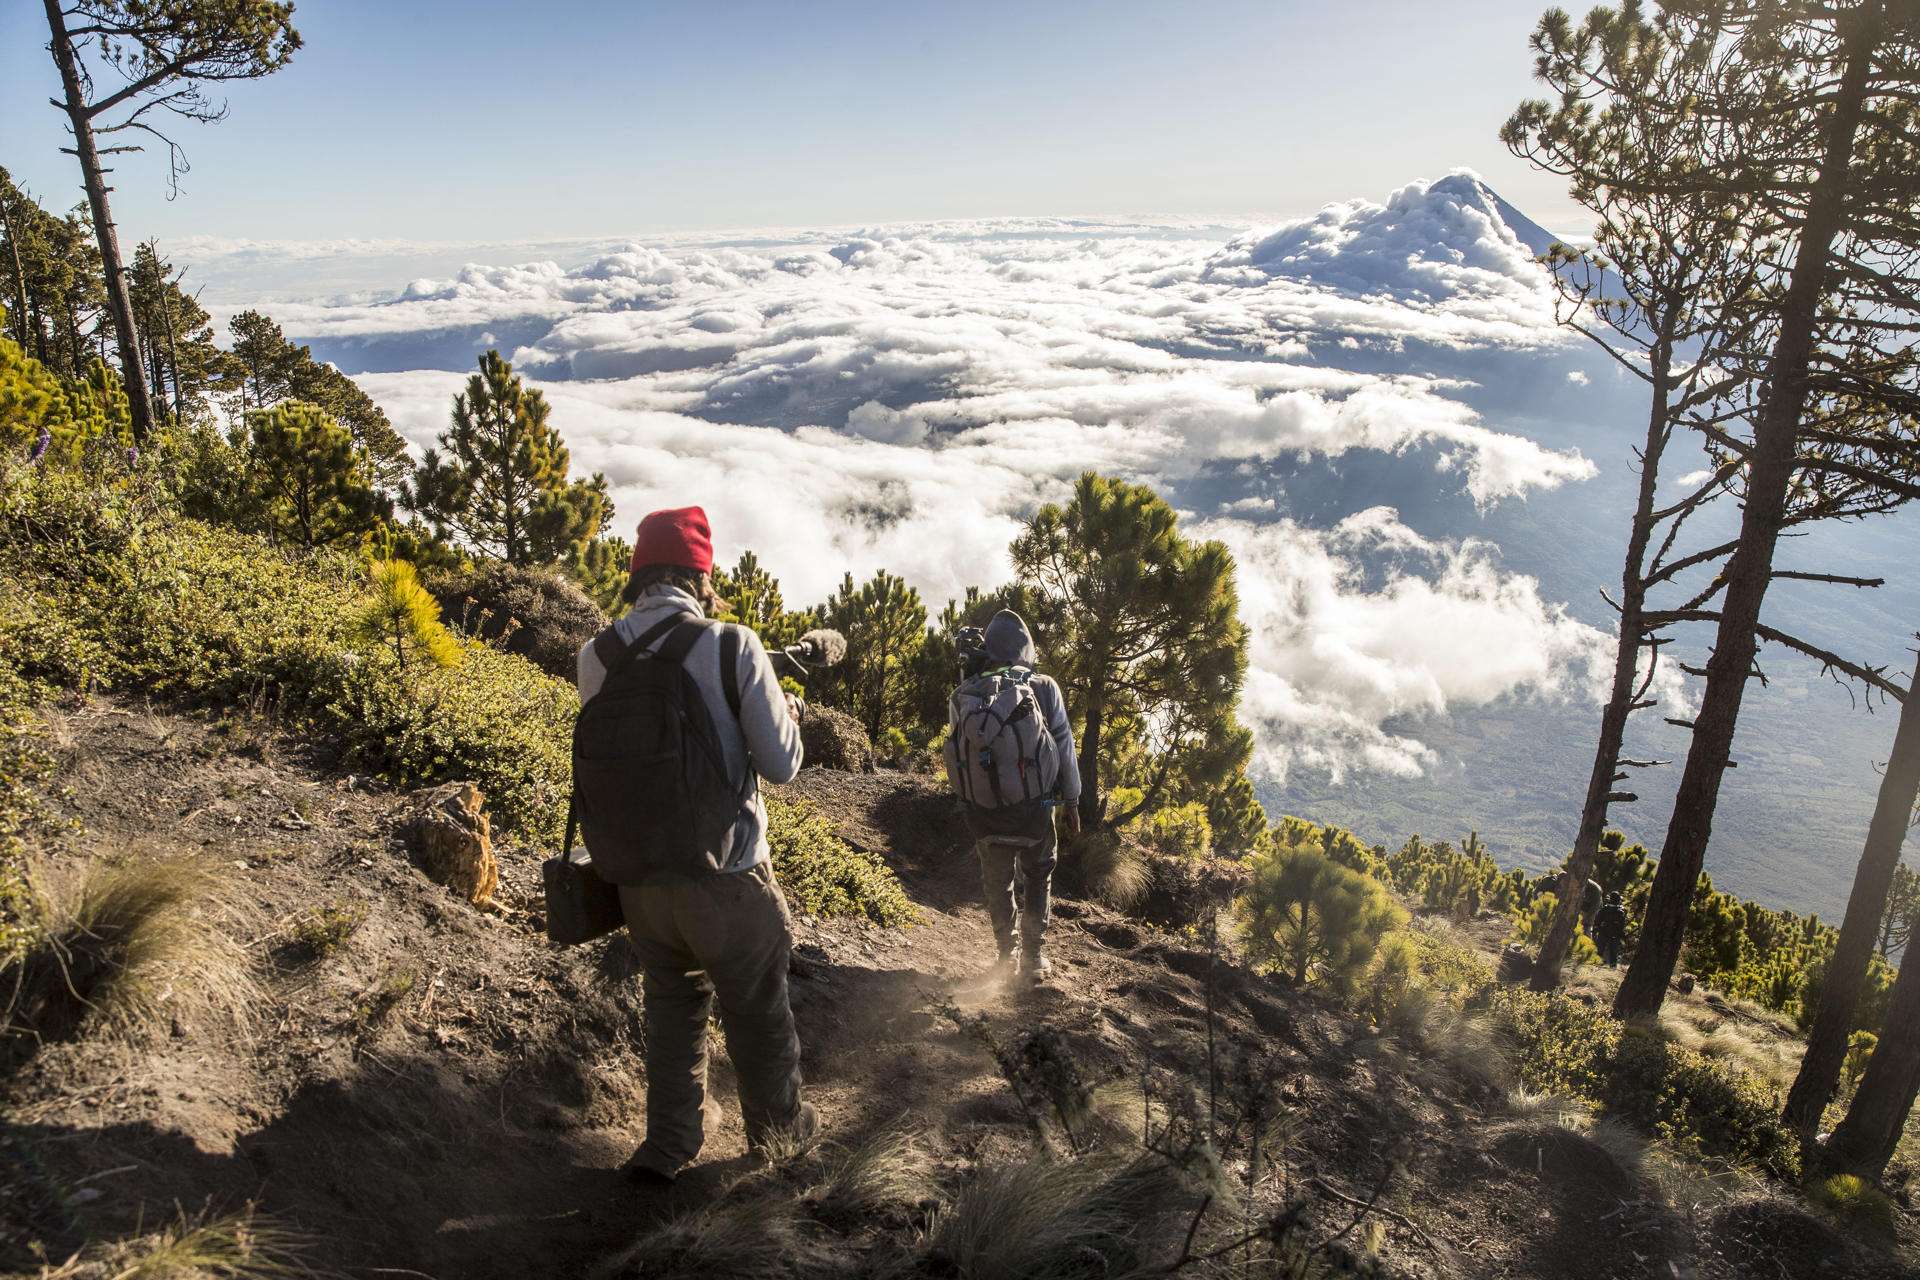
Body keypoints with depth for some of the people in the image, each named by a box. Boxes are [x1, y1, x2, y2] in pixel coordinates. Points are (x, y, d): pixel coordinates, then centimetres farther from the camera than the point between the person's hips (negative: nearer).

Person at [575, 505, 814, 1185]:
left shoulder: (596, 656, -5)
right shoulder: (732, 645, -17)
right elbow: (781, 763, -12)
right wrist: (788, 713, 8)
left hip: (640, 878, 3)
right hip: (727, 875, -3)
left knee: (671, 1004, 25)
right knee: (756, 1009, 20)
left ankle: (669, 1142, 31)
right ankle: (777, 1120, 40)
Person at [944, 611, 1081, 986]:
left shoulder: (963, 696, -3)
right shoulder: (1044, 688, -7)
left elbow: (955, 752, -2)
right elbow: (1064, 747, -3)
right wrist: (1072, 801, 2)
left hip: (984, 811, 1)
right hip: (1034, 809, -1)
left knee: (997, 883, 21)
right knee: (1038, 878, 19)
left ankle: (1005, 956, 22)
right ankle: (1034, 958, 17)